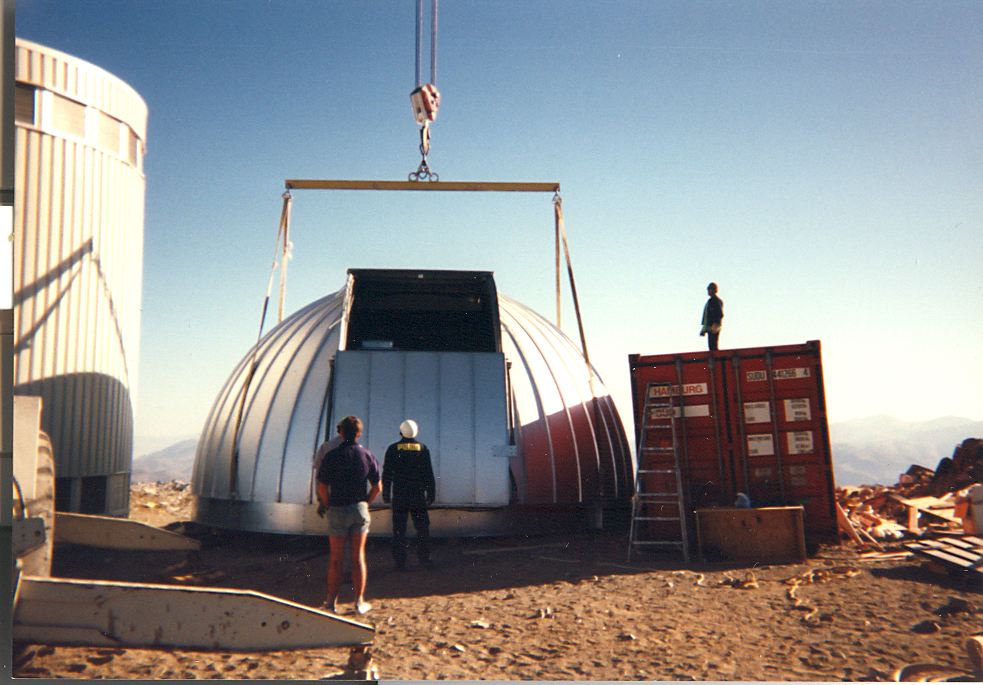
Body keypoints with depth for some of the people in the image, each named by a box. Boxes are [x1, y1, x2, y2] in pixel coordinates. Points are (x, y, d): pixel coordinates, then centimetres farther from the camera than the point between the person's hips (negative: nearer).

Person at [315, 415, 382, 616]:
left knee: (336, 558, 8)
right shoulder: (367, 456, -2)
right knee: (358, 557, 9)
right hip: (359, 509, 2)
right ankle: (359, 602, 11)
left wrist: (327, 505, 5)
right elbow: (377, 487, 1)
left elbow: (322, 488, -10)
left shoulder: (331, 456, -10)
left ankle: (332, 601, 16)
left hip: (337, 511, -2)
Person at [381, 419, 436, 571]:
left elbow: (387, 473, 1)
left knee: (399, 530, 5)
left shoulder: (393, 449, 0)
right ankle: (424, 559, 6)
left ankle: (400, 561, 5)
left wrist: (386, 494, 7)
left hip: (399, 496, 0)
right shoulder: (422, 448, 2)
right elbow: (428, 474, 3)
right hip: (418, 496, 0)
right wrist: (431, 494, 9)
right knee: (422, 528, 8)